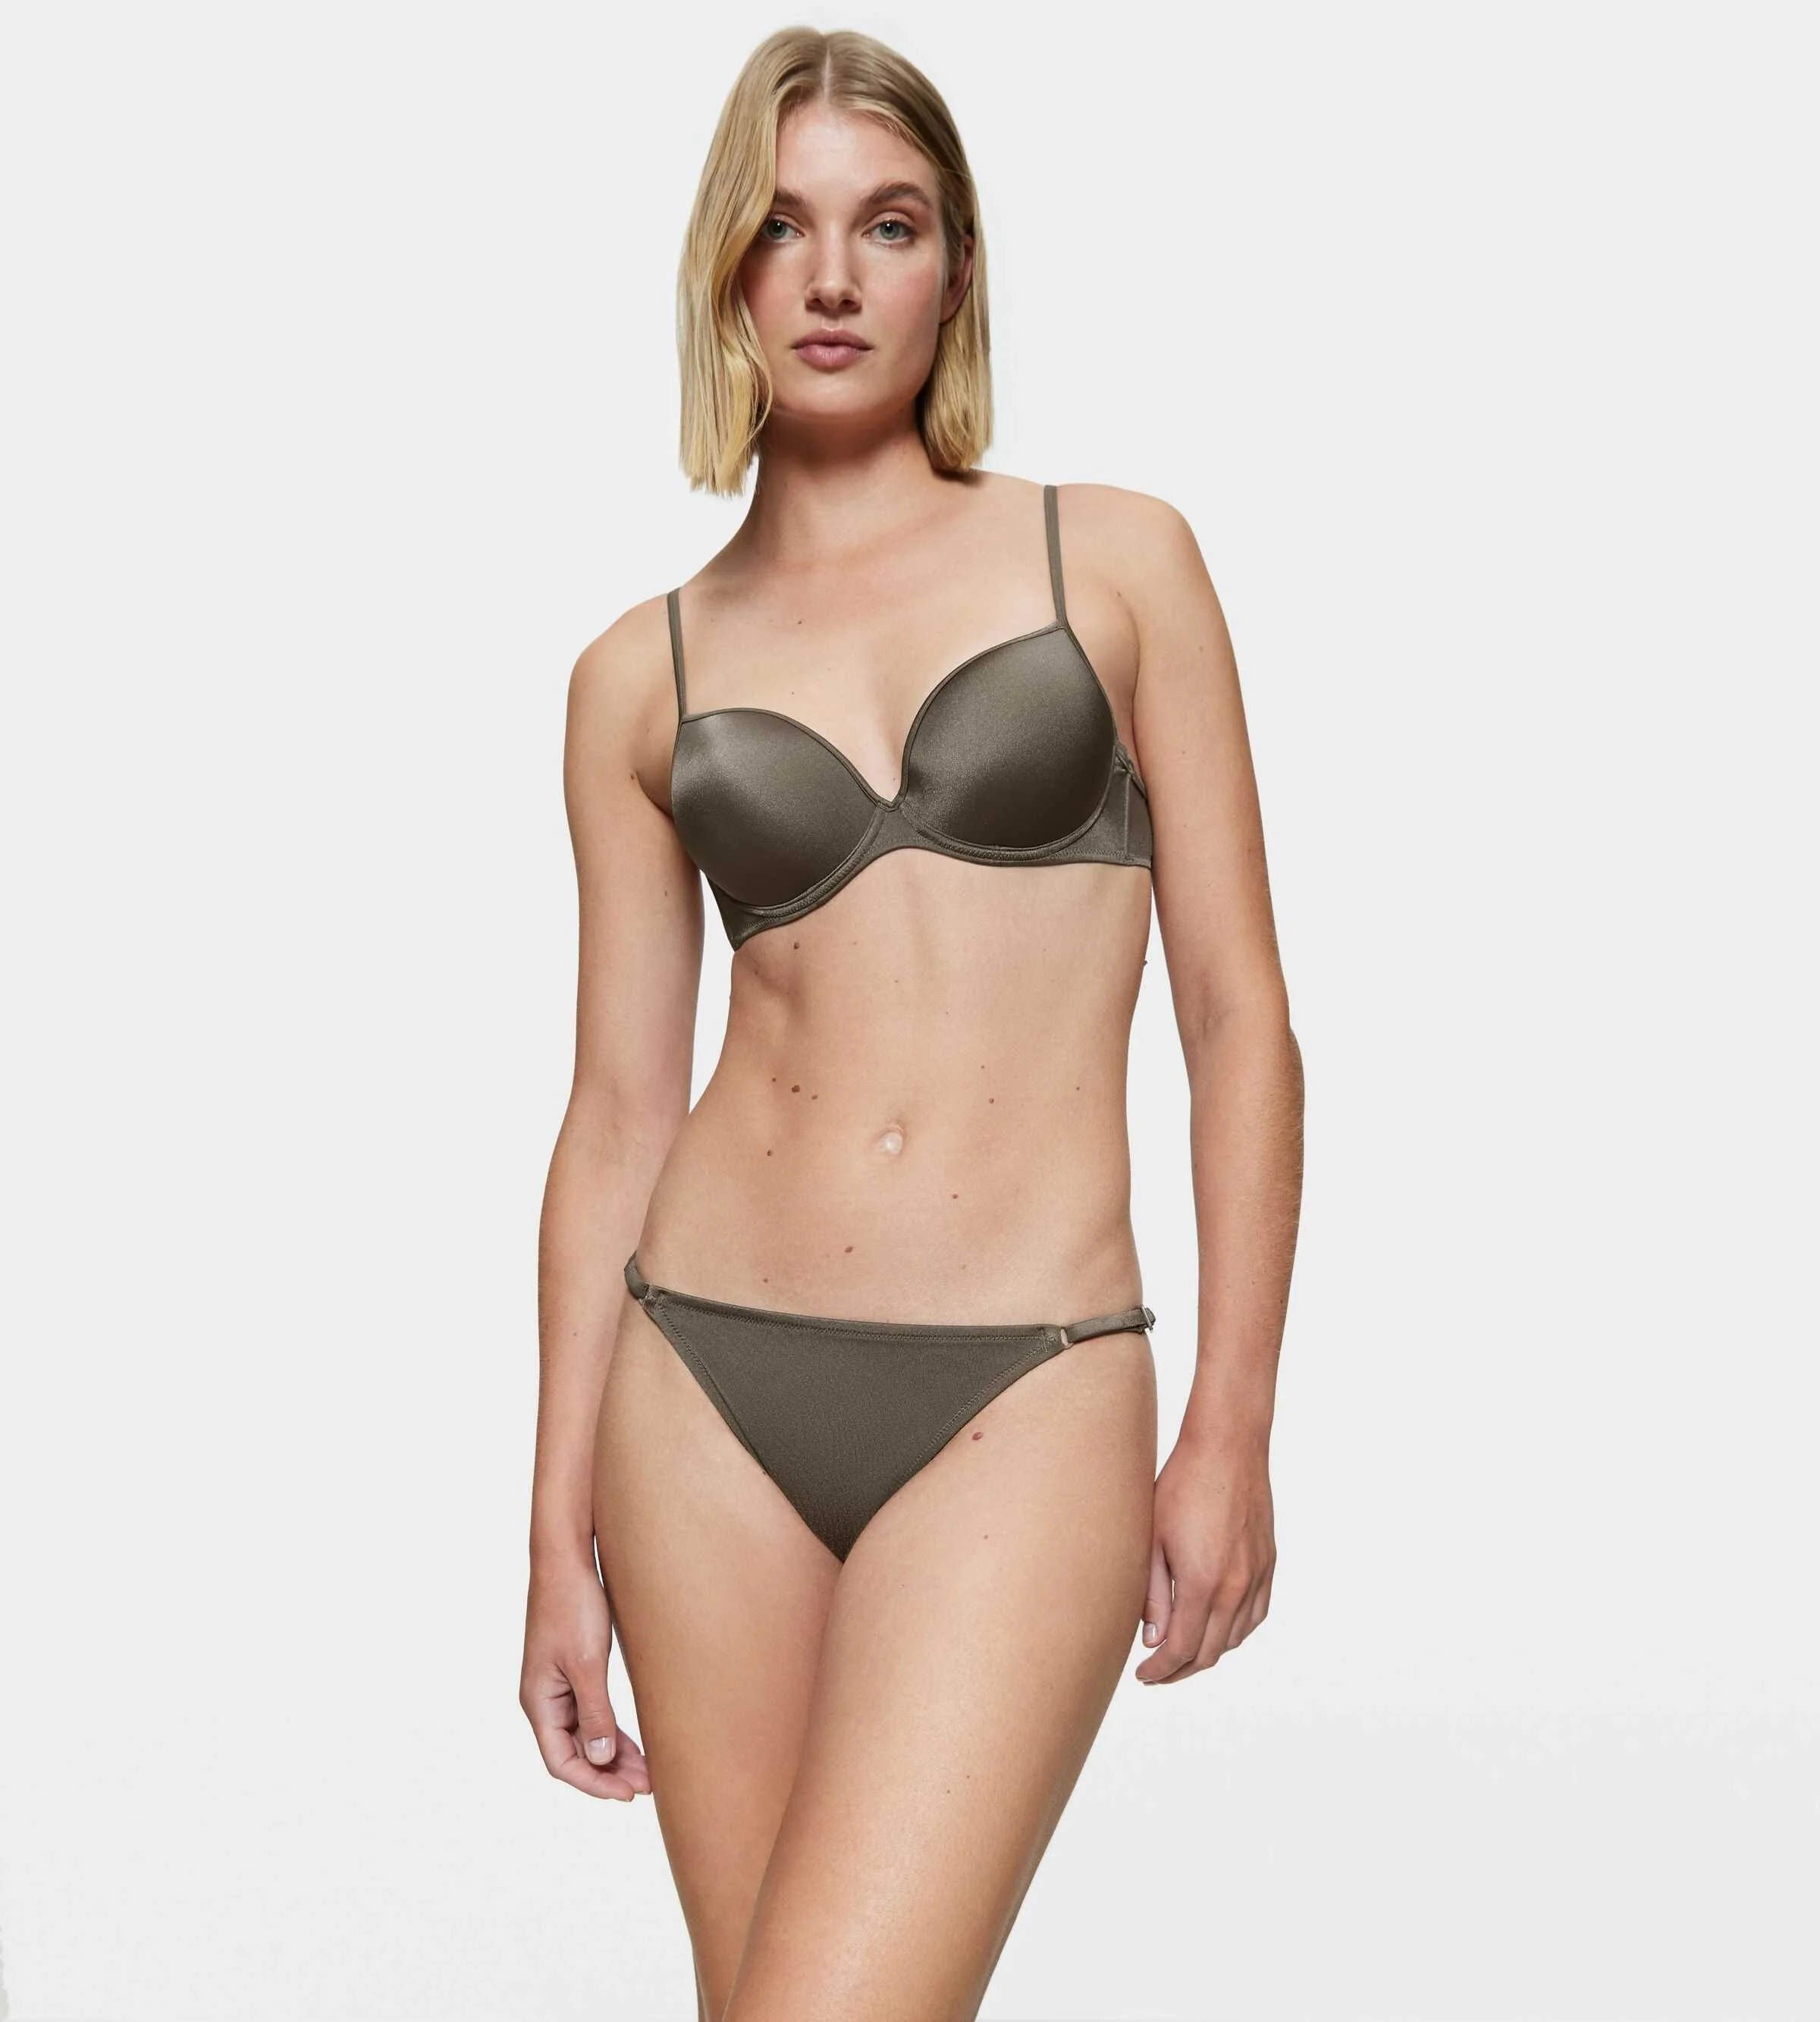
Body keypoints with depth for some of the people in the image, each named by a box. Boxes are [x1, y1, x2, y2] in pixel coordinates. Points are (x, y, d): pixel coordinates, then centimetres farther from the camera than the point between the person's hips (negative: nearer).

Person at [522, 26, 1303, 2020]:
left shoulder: (1117, 560, 5)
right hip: (709, 1391, 3)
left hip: (1024, 1400, -2)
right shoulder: (642, 674, 8)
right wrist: (558, 1532, 6)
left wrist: (1233, 1427, -2)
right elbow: (619, 1107, 8)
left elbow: (1239, 1016, 3)